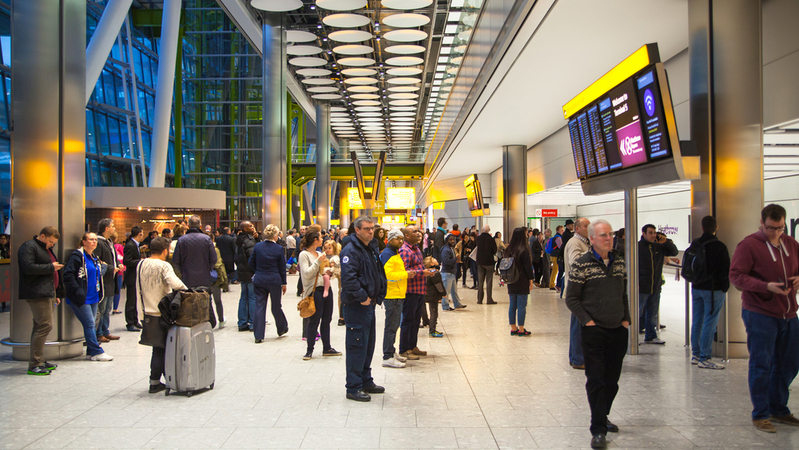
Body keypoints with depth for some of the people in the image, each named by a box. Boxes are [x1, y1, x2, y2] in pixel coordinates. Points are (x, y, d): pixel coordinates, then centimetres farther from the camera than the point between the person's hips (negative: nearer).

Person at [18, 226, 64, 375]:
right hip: (37, 294, -10)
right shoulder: (28, 247, -8)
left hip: (46, 293, 10)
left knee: (40, 326, 12)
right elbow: (28, 268, -22)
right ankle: (34, 365, -10)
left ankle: (40, 361, 17)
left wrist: (55, 294, 28)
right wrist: (51, 267, -16)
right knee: (45, 325, -13)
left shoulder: (46, 249, 24)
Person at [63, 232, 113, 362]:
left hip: (93, 297, 8)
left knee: (91, 325, 10)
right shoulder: (77, 255, -12)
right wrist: (78, 292, -21)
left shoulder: (94, 258, 15)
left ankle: (91, 352, 16)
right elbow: (68, 275, -19)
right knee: (90, 325, -6)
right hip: (81, 298, -8)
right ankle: (97, 352, -2)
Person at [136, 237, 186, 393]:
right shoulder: (163, 265, -13)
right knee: (162, 349, 7)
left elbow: (138, 291, 16)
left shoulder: (141, 265, 8)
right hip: (162, 314, -6)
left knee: (157, 348, 15)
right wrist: (187, 290, -13)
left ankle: (155, 382, 16)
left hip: (147, 313, 6)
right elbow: (175, 283, -30)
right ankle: (155, 382, 12)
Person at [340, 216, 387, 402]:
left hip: (369, 304, 10)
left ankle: (366, 381, 29)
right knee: (357, 346, -4)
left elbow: (379, 274, 20)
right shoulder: (351, 251, -16)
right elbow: (348, 278, -26)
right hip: (356, 306, -10)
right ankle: (353, 388, 4)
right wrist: (362, 297, -22)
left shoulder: (372, 249, 14)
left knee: (368, 344, 17)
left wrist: (378, 295, 8)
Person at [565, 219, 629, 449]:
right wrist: (588, 321, -14)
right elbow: (571, 298, -8)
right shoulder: (581, 264, -9)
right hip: (594, 332, -5)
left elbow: (623, 294, 17)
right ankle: (598, 429, 6)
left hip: (618, 330, 6)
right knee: (596, 380, -2)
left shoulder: (619, 261, 8)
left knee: (612, 380, 13)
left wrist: (626, 318, 7)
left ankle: (602, 417, 32)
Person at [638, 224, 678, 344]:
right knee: (638, 312, -1)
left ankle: (651, 336, 23)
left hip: (656, 287, 6)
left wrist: (666, 242, -2)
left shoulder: (659, 247, 10)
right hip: (641, 288, -6)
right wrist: (635, 283, -17)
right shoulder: (637, 247, -8)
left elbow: (674, 252, 16)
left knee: (652, 313, 13)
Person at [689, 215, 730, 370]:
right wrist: (724, 288, 0)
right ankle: (704, 358, -2)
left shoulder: (694, 244, 6)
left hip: (696, 288, 6)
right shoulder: (719, 246, -14)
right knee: (709, 324, -3)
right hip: (713, 289, -6)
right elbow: (725, 270, -11)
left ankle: (696, 354, 20)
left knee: (697, 322, 12)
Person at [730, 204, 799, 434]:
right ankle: (760, 415, 11)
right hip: (759, 313, -7)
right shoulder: (749, 245, -10)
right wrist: (766, 286, -25)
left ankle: (778, 409, 32)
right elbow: (736, 275, -14)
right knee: (761, 365, 0)